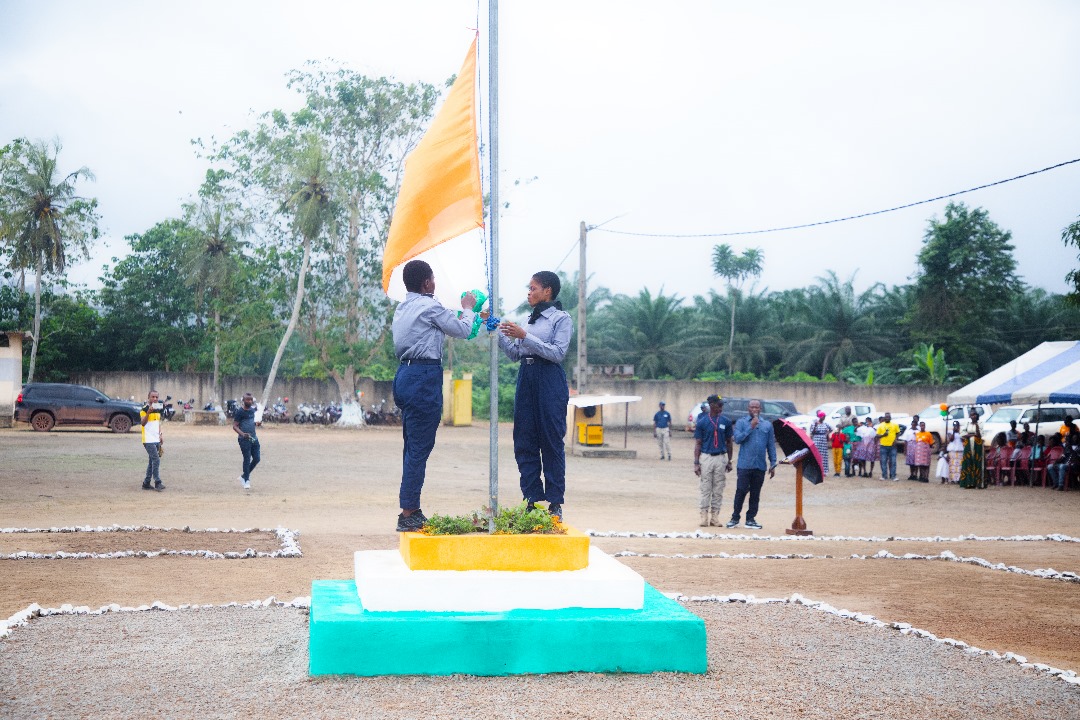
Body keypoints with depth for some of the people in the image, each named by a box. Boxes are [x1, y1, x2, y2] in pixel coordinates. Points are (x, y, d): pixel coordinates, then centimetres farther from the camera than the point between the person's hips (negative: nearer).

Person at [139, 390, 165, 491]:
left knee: (152, 462, 10)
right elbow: (143, 422, -21)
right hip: (148, 440, -8)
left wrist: (160, 435, 19)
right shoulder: (145, 409, -9)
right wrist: (148, 412, -32)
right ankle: (158, 483, -15)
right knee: (156, 460, -15)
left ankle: (146, 483, 16)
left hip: (156, 440, 8)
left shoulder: (158, 408, 15)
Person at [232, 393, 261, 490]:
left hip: (254, 437, 7)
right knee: (247, 459, -6)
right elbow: (234, 426, -14)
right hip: (244, 439, -7)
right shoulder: (239, 412, -11)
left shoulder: (252, 409, 8)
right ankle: (246, 480, 4)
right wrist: (242, 434, -29)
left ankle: (244, 475, 23)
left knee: (257, 458, 6)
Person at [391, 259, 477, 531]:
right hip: (424, 377, -9)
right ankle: (408, 514, -7)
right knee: (419, 448, -7)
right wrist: (467, 309, 17)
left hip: (404, 373, 9)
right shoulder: (431, 307, -9)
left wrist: (461, 313, 29)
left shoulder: (402, 308, 16)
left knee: (413, 446, 13)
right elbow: (463, 330, -1)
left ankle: (412, 511, 17)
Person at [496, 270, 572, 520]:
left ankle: (554, 503, -1)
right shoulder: (529, 320, 18)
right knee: (524, 441, 4)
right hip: (526, 379, 7)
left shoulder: (561, 318, -1)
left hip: (550, 380, -7)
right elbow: (514, 354, 16)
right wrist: (498, 331, 6)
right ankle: (532, 499, 10)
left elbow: (558, 353, -14)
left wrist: (524, 336, -17)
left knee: (551, 441, -5)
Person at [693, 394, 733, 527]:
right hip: (706, 457, -2)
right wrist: (696, 463, -6)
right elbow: (698, 444, 0)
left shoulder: (726, 421, 3)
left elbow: (729, 442, 11)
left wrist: (729, 461, 9)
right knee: (705, 489, 1)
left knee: (718, 489, 5)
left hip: (721, 458, 2)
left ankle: (715, 516, 12)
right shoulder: (702, 422, -3)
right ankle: (704, 516, 6)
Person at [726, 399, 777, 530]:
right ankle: (735, 517, 8)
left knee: (755, 494, 7)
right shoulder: (741, 422, 3)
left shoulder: (767, 425, 10)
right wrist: (751, 427, -15)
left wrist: (773, 464, 6)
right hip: (744, 465, -3)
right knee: (741, 491, -2)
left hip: (760, 466, 3)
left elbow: (771, 445, 11)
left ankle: (751, 519, 15)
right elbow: (738, 438, -11)